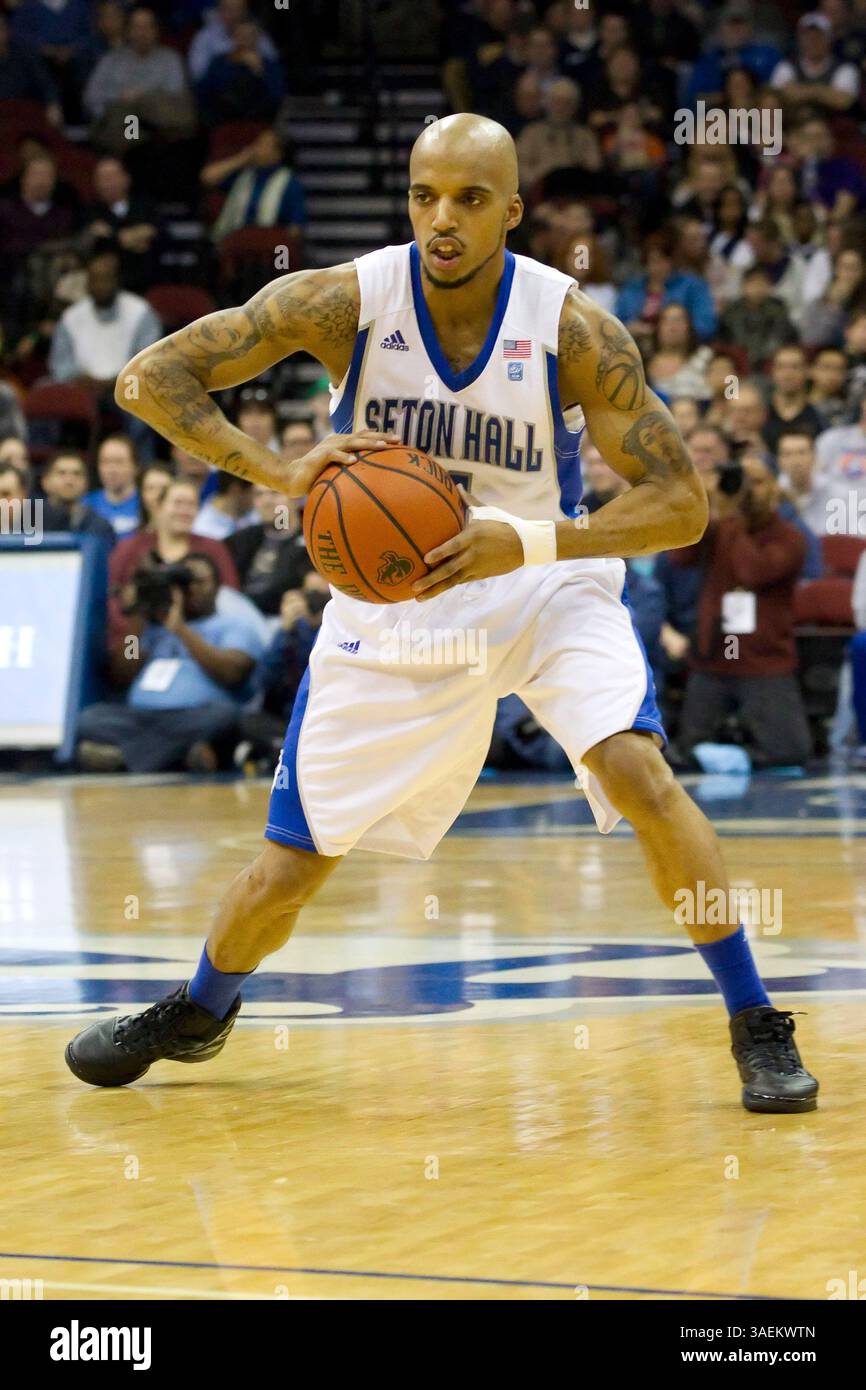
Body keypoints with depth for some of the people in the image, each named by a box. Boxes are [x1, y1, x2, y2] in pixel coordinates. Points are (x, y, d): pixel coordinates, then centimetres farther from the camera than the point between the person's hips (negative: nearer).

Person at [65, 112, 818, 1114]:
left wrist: (526, 541, -35)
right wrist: (284, 473, -32)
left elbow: (680, 503, -19)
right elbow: (154, 376, -17)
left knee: (637, 770, -26)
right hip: (390, 601, 1)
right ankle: (198, 1014, 37)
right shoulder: (345, 301, -19)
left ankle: (756, 1028, -12)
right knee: (294, 860, 5)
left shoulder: (574, 329, -20)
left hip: (546, 583, -1)